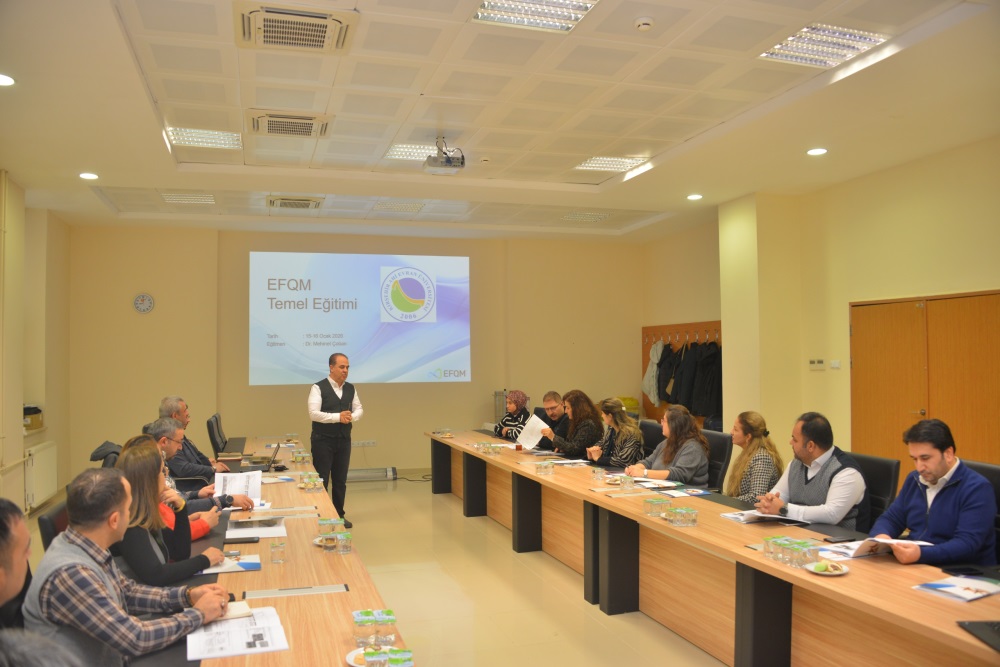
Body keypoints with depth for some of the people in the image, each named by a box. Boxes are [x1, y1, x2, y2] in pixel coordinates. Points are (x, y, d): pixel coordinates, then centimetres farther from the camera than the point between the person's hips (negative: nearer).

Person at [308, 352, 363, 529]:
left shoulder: (350, 388, 7)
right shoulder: (318, 388, -11)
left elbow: (359, 409, 9)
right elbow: (313, 413, -18)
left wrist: (352, 417, -14)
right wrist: (338, 417, -24)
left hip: (344, 440, 5)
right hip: (323, 440, -5)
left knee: (340, 480, 12)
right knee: (321, 480, 0)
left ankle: (339, 515, 23)